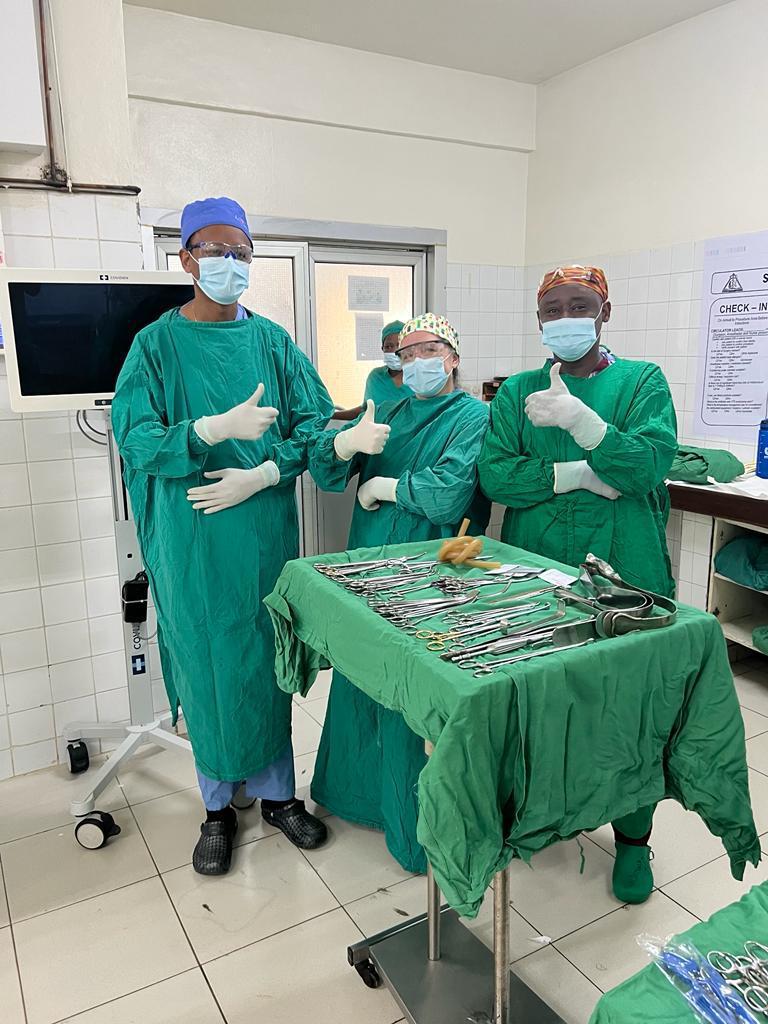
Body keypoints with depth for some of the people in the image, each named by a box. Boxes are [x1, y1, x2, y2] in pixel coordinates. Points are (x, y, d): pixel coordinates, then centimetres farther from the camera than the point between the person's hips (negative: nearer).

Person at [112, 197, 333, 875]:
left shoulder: (271, 340, 7)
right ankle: (219, 805, 26)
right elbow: (134, 437, -10)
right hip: (193, 540, -2)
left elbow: (316, 417, 1)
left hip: (266, 531, 2)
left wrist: (260, 475, -13)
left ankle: (277, 792, 28)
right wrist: (217, 427, -26)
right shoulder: (157, 343, 0)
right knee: (205, 663, 6)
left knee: (269, 660, 9)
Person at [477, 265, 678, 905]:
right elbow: (495, 475, -4)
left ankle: (633, 839, 27)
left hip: (626, 575, -1)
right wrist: (580, 476, -14)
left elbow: (652, 465, -12)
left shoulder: (642, 382, 3)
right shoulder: (518, 392, 8)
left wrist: (578, 419, -25)